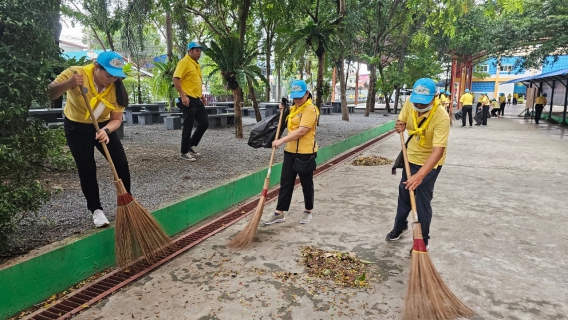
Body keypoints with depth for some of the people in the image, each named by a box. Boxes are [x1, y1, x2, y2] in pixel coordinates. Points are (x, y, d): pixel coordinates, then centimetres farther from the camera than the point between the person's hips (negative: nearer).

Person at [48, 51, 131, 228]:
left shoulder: (116, 87, -17)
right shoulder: (76, 73, -25)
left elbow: (116, 119, -13)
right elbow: (49, 94, -29)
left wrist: (106, 131, -34)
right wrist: (68, 84, -47)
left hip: (103, 126, 3)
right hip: (76, 128, -2)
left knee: (121, 164, -4)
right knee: (87, 170, -4)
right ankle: (96, 210, 11)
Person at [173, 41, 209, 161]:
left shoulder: (196, 64, 17)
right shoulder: (184, 62, -10)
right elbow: (176, 79, -18)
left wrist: (201, 94, 21)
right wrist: (183, 96, -23)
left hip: (197, 100, 9)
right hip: (188, 100, -9)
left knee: (204, 124, 10)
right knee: (188, 127, -3)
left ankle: (191, 146, 24)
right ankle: (184, 152, 9)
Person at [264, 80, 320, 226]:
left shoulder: (310, 109, -15)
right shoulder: (294, 108, 13)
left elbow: (301, 131, -23)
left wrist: (281, 140, -22)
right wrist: (284, 112, 9)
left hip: (305, 153, -8)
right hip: (290, 151, 8)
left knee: (306, 183, 8)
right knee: (285, 182, 7)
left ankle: (308, 211, 26)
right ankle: (279, 213, 14)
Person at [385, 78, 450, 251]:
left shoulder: (441, 117, -33)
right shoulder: (410, 104, -16)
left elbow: (438, 151, -39)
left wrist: (420, 175, -49)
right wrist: (400, 126, -22)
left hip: (429, 162, -6)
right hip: (411, 156, 6)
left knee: (422, 202, -3)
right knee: (404, 194, 19)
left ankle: (423, 241, 17)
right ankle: (400, 226, 41)